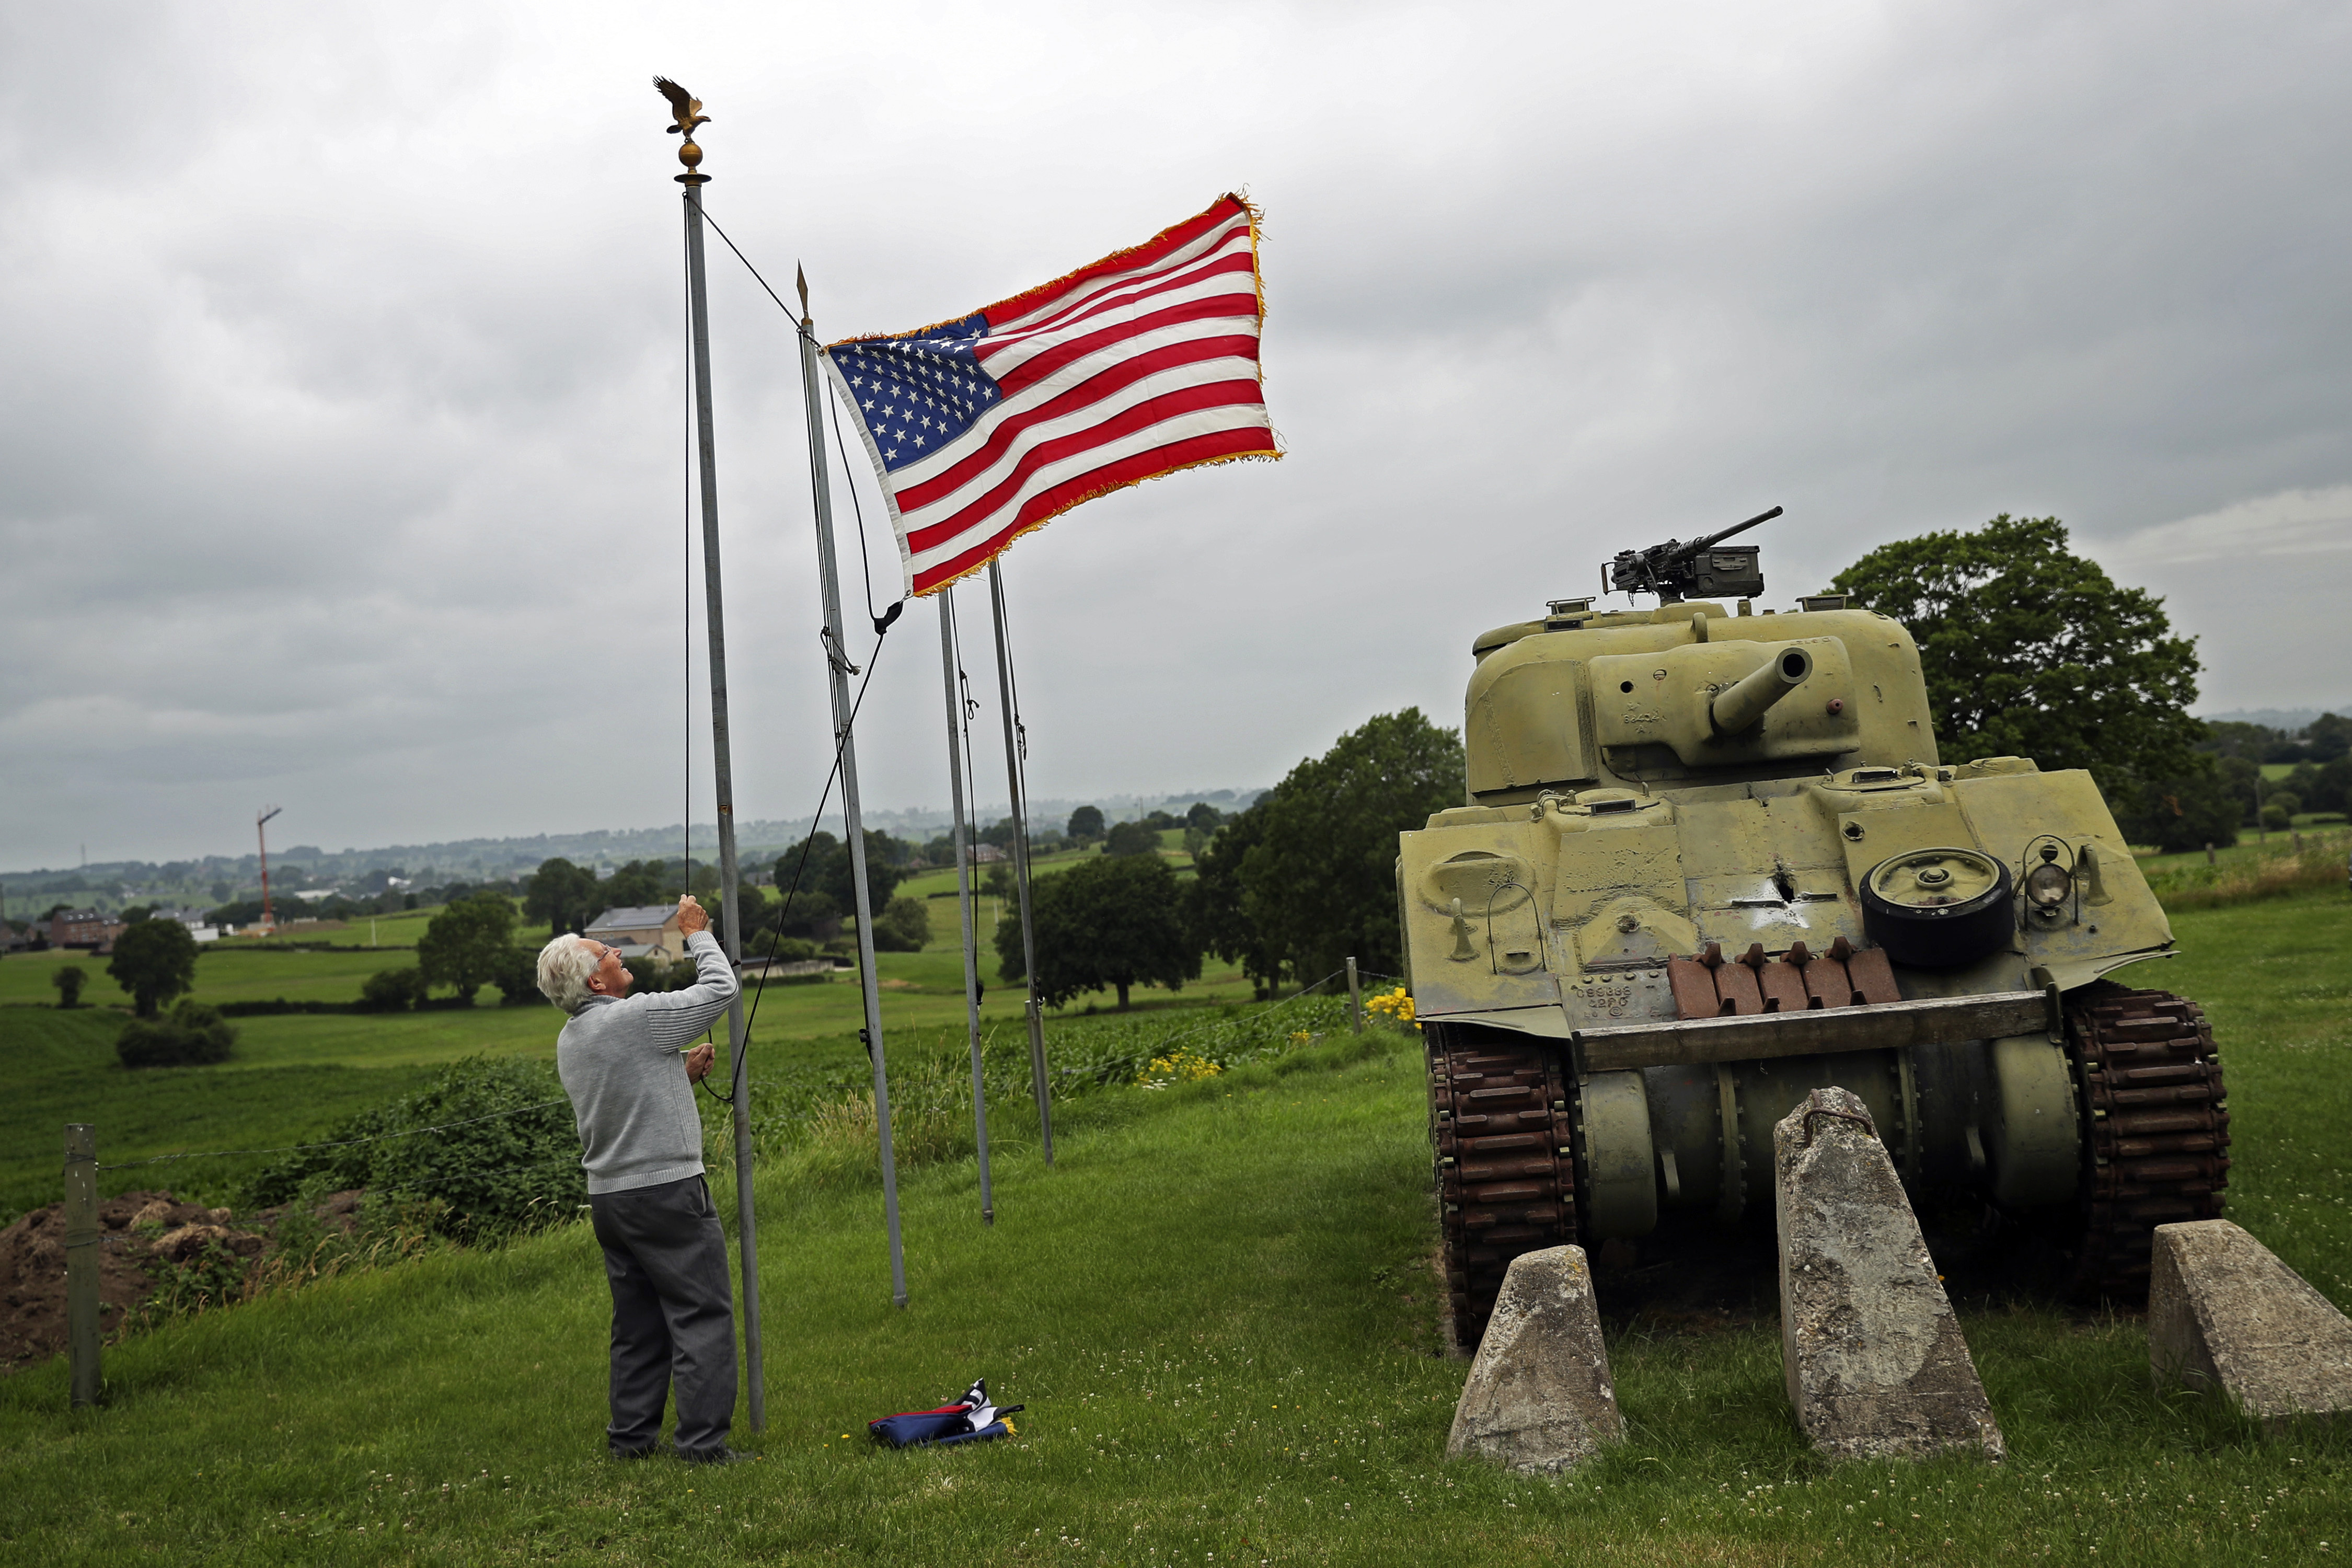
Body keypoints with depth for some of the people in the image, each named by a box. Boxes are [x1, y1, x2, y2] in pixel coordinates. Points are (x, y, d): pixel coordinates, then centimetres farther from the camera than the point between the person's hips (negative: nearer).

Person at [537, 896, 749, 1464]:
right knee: (703, 1314, -3)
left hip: (609, 1196, 9)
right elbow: (720, 988, -6)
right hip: (667, 1189, -9)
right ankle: (703, 1440, -3)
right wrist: (697, 933, 6)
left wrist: (680, 1075, 17)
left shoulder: (568, 1041, 12)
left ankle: (631, 1434, 21)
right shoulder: (638, 1018, -16)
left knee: (638, 1322, 16)